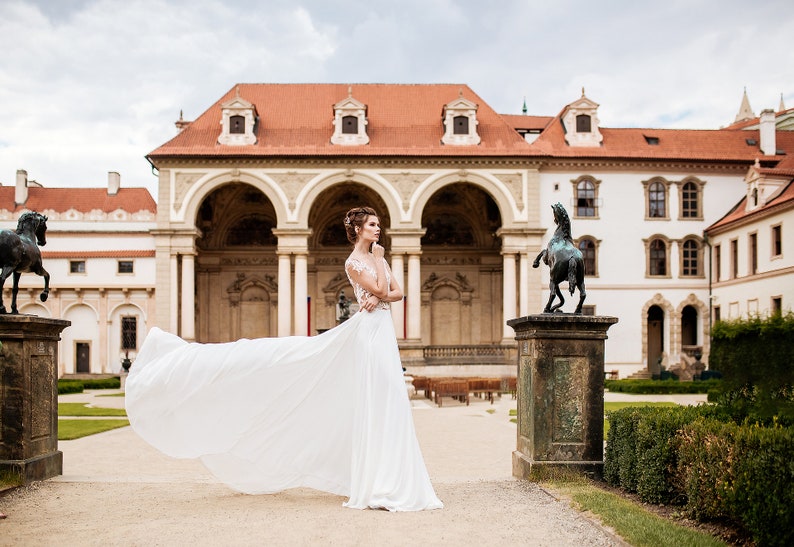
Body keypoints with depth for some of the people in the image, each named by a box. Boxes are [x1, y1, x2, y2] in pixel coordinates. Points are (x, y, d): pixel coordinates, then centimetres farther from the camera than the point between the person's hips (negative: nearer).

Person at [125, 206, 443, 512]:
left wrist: (380, 298, -8)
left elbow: (397, 292, 12)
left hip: (383, 333, 8)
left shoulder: (378, 258, 16)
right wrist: (379, 260, -7)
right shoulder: (353, 262, -9)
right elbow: (380, 289, -16)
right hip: (367, 332, -8)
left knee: (383, 405, 8)